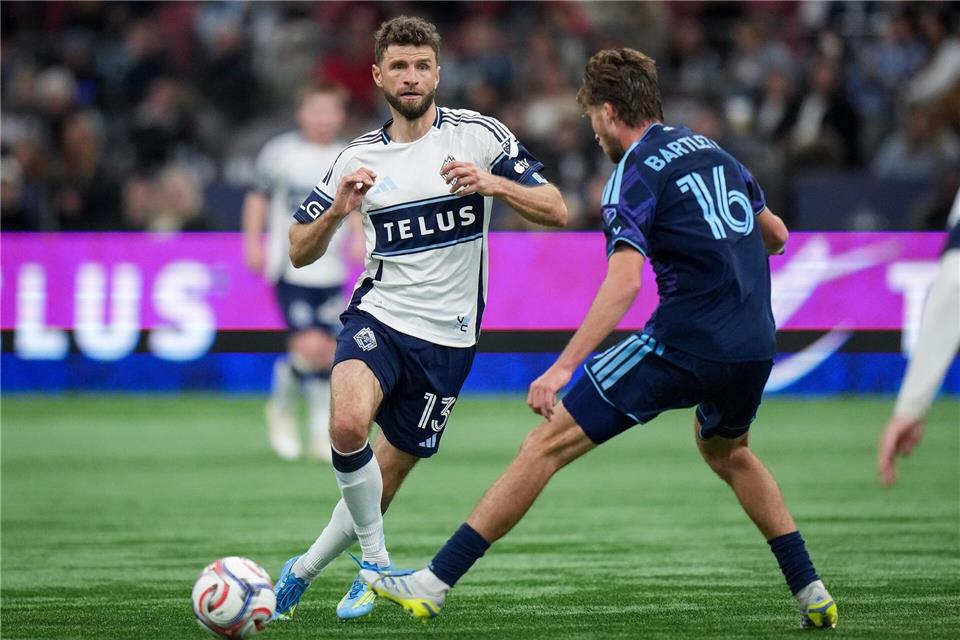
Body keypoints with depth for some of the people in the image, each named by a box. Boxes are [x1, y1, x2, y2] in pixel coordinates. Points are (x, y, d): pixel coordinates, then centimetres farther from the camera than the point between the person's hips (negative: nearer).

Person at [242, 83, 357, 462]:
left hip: (331, 272, 4)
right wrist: (253, 242, 0)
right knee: (310, 347, -16)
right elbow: (259, 196, 7)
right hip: (290, 270, -4)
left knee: (328, 354, 3)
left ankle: (323, 435, 14)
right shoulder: (281, 153, -4)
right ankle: (283, 405, 11)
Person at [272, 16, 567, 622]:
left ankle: (304, 570, 29)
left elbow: (556, 212, -8)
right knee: (349, 424, -30)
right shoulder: (359, 157, 5)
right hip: (378, 317, 0)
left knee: (385, 478, 6)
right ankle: (376, 560, -13)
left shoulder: (478, 134, -3)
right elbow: (300, 252, 9)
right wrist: (337, 210, -13)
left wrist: (493, 184, -26)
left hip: (447, 338, 0)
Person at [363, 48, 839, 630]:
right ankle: (812, 595, 31)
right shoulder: (711, 150, 16)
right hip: (756, 344, 7)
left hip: (686, 343, -7)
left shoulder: (636, 173, -5)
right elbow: (776, 236, 28)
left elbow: (624, 281, -20)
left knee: (550, 442, -4)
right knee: (727, 451, 36)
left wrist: (564, 366, -24)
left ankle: (435, 583, -7)